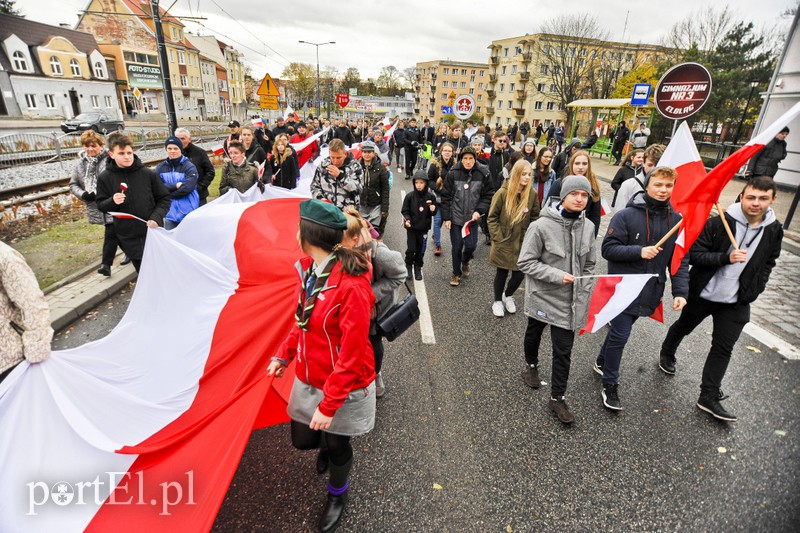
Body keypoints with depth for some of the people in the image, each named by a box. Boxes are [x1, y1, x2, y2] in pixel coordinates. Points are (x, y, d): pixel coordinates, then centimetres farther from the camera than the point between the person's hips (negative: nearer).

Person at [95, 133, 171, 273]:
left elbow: (164, 199, 1)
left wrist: (156, 218, -14)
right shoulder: (105, 178, -2)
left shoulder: (148, 174, -5)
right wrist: (112, 201, -17)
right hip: (128, 238, 1)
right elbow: (101, 205, 6)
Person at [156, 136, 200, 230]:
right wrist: (175, 186, -15)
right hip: (169, 212, 3)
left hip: (187, 212, -3)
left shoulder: (189, 167, -4)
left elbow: (187, 188, -16)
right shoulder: (160, 167, 7)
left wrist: (168, 194, -8)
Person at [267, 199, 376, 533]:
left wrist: (329, 405, -21)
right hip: (308, 378, 6)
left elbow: (352, 355, -26)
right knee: (302, 439, 20)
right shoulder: (308, 270, -5)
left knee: (336, 446, 17)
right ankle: (327, 445, 56)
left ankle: (337, 496, 50)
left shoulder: (351, 286, -31)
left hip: (343, 387, -6)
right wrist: (284, 355, 8)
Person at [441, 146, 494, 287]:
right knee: (456, 247, 5)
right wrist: (446, 218, -5)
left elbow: (488, 196, 2)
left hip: (472, 218, 1)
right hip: (455, 217, 0)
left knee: (471, 245, -1)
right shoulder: (453, 173, -7)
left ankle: (465, 261, 35)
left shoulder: (483, 174, -6)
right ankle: (456, 273, 27)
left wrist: (479, 211, -12)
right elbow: (446, 196, -3)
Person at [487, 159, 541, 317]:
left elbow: (535, 218, 7)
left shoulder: (532, 194, -4)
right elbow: (492, 217, -7)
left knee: (519, 275, 5)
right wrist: (498, 238, -10)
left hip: (522, 244, 3)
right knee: (502, 273, 10)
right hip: (503, 243, -2)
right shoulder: (503, 192, -13)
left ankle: (508, 295, 37)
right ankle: (497, 301, 34)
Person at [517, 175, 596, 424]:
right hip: (542, 296, -3)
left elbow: (589, 264, 9)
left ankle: (557, 398, 20)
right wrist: (557, 275, -22)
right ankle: (531, 365, 51)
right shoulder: (542, 226, -18)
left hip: (569, 301, 3)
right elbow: (526, 263, -15)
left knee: (564, 350, 5)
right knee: (533, 335, 22)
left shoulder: (588, 226, -2)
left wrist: (583, 294, 4)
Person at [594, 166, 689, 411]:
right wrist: (639, 251, -26)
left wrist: (680, 291, -5)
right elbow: (608, 248, -13)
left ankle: (602, 362, 42)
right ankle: (610, 384, 15)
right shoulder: (626, 215, -10)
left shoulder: (677, 220, 3)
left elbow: (680, 260, 4)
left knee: (620, 331, 19)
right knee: (620, 334, -1)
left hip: (650, 291, 5)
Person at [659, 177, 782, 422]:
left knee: (723, 348, 5)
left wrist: (753, 291, 4)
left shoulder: (774, 231, -2)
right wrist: (726, 257, -30)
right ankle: (667, 354, 48)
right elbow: (694, 253, -17)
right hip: (702, 293, -3)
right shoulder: (719, 222, -17)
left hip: (736, 302, 3)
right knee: (684, 327, 20)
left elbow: (767, 263, 14)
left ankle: (709, 397, 15)